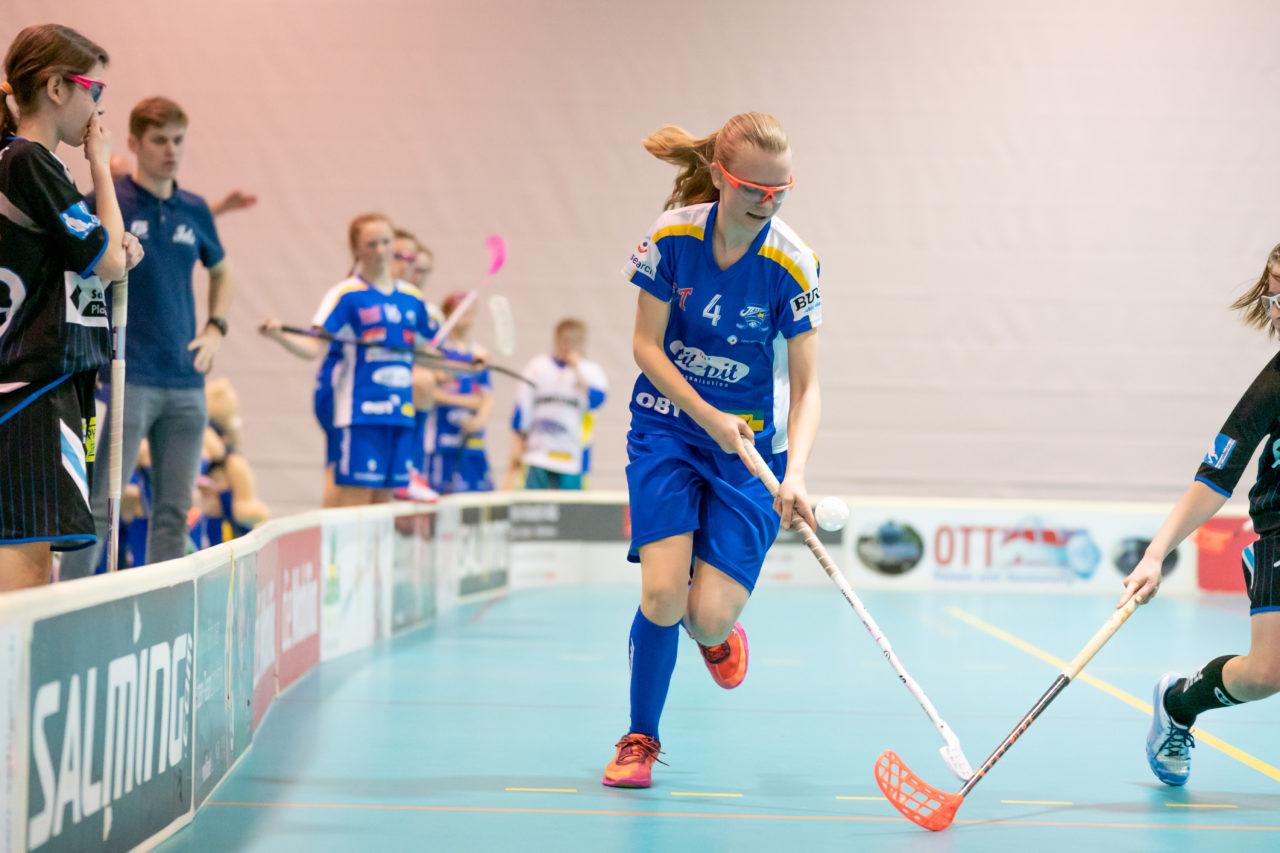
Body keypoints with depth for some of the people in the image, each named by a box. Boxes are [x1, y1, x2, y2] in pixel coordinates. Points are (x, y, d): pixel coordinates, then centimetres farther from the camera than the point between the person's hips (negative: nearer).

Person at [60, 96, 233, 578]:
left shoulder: (195, 211, 11)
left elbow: (221, 271, 28)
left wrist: (215, 329, 14)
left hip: (185, 383, 5)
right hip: (126, 378, -5)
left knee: (174, 510, 6)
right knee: (100, 505, -9)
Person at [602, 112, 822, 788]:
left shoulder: (792, 265, -14)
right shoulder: (672, 236, -12)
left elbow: (805, 387, -12)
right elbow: (645, 344, -5)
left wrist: (794, 474, -27)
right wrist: (709, 416, -17)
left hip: (750, 443, 0)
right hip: (667, 428, 0)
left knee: (711, 616, -12)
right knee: (662, 595, -16)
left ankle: (718, 635, 29)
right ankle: (640, 737, 9)